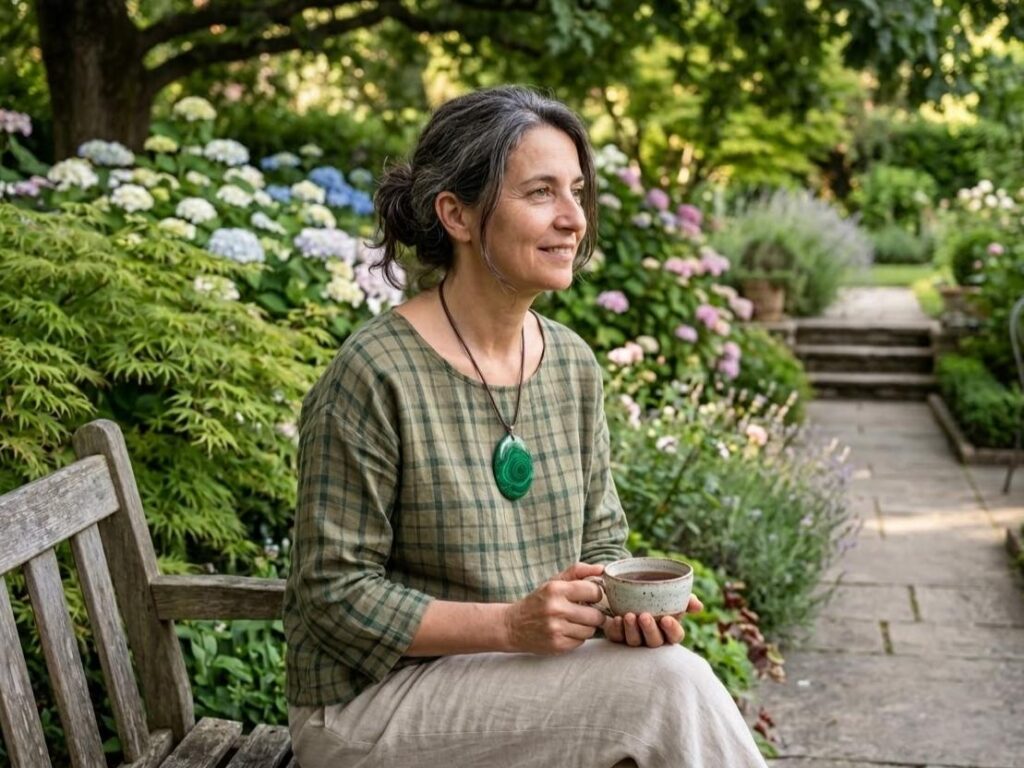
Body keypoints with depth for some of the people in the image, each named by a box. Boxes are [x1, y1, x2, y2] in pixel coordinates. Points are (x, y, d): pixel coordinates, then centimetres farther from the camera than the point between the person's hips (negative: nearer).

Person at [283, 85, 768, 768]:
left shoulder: (574, 366, 3)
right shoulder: (374, 374, -18)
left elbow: (601, 539, 12)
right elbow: (336, 593, -15)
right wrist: (511, 624, -24)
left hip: (527, 680, 6)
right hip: (375, 701, -6)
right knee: (670, 683, -23)